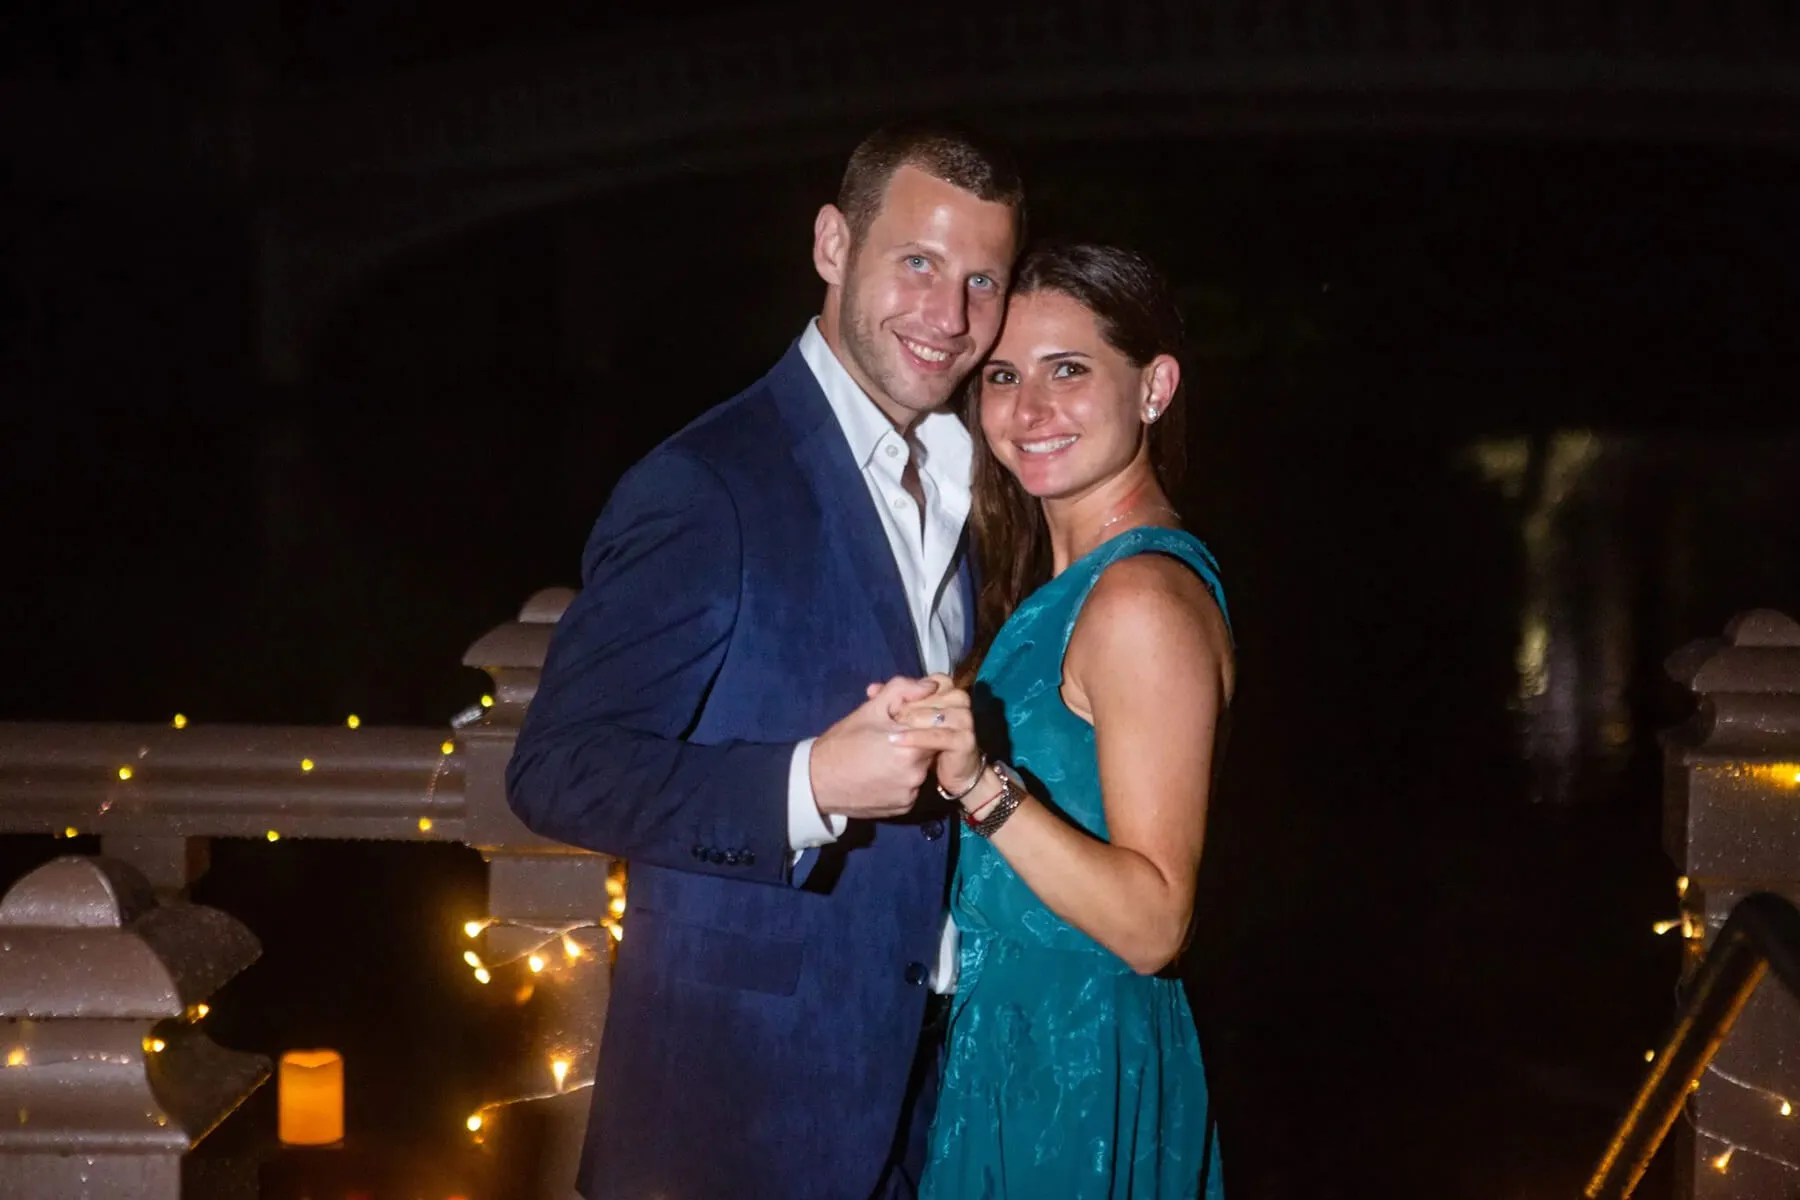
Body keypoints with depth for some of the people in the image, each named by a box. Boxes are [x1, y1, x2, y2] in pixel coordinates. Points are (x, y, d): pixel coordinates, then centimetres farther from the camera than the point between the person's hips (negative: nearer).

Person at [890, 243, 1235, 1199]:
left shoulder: (1144, 597, -20)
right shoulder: (1059, 580, 9)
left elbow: (1153, 923, -23)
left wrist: (986, 784, -32)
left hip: (1076, 1062, -9)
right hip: (1005, 1035, 9)